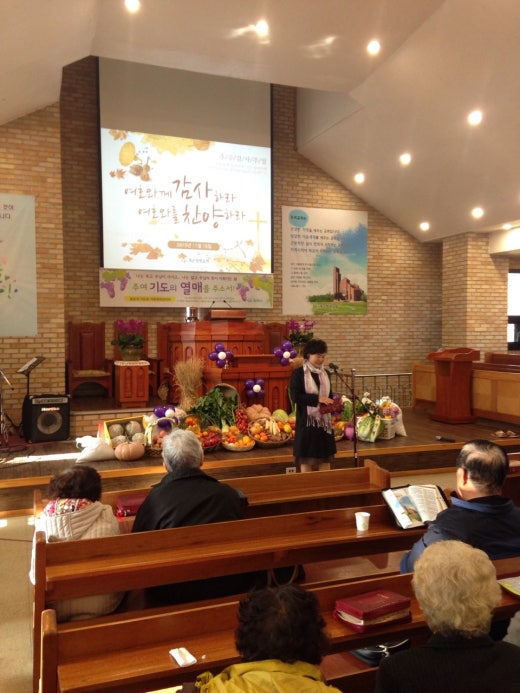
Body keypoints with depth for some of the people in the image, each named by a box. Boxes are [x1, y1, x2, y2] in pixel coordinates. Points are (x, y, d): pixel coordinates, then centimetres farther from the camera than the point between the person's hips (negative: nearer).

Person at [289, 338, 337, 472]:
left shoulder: (325, 373, 10)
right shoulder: (298, 373, -6)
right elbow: (295, 396, -14)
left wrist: (334, 403, -4)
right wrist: (317, 398, -21)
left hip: (324, 421, 5)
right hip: (306, 421, -5)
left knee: (325, 460, 7)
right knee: (306, 461, 1)